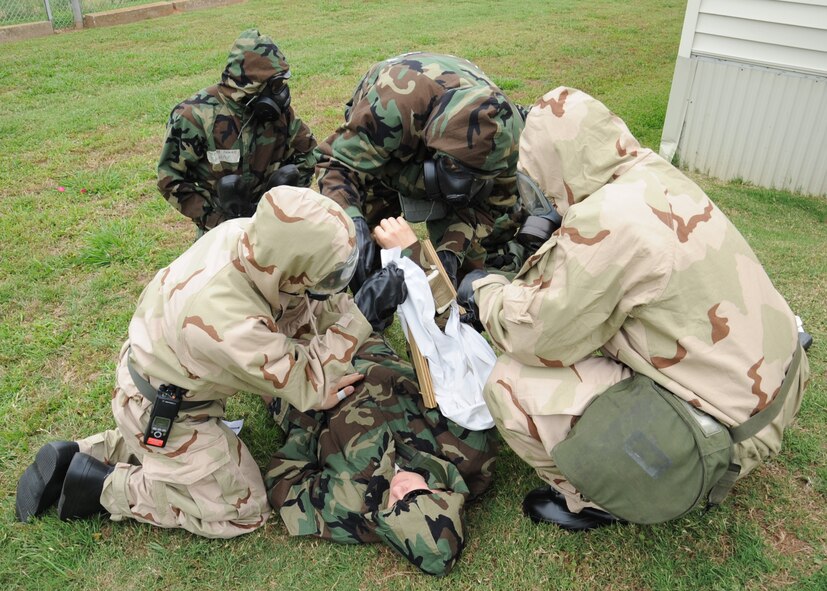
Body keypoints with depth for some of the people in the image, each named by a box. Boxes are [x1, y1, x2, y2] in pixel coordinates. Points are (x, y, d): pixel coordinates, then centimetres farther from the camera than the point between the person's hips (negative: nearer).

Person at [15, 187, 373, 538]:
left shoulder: (246, 233, -23)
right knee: (242, 510, 5)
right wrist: (353, 320, -27)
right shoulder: (233, 325, -42)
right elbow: (309, 385, -28)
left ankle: (75, 456, 25)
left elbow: (300, 299, -7)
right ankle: (104, 485, 7)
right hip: (162, 411, -8)